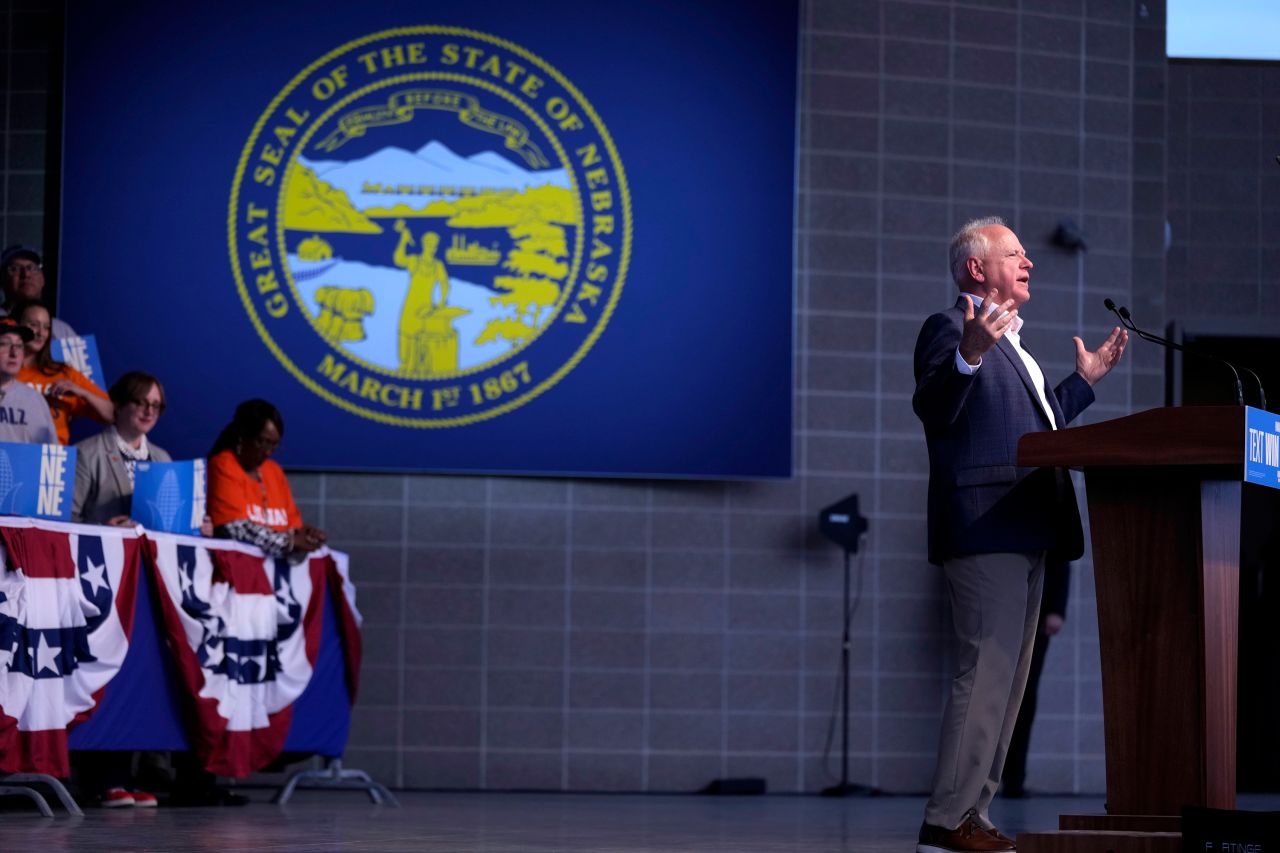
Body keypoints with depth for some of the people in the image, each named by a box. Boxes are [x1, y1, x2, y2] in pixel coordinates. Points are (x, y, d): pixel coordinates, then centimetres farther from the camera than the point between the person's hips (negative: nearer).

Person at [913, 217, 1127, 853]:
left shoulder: (1011, 346, 26)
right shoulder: (949, 329, -4)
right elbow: (933, 411, -20)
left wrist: (1086, 379, 33)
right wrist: (969, 355, -35)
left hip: (1024, 537, 10)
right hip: (983, 531, -10)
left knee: (1006, 680, 11)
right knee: (985, 675, -15)